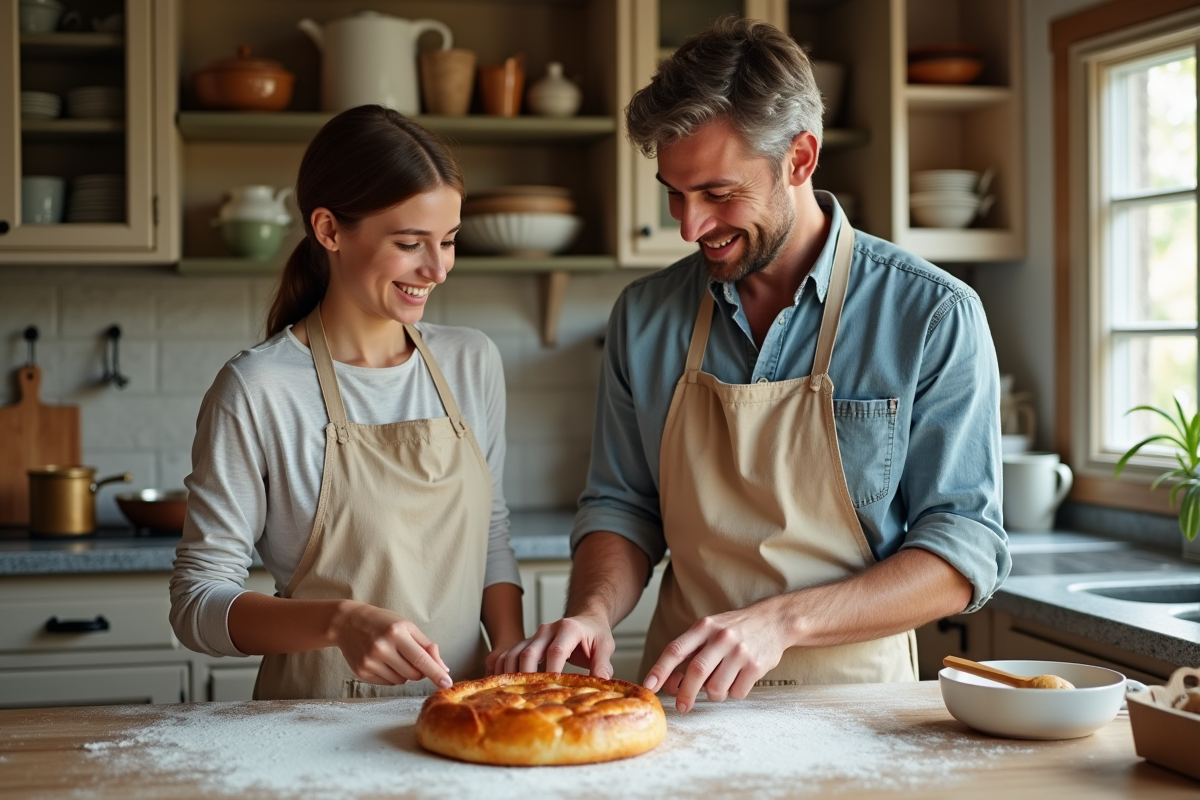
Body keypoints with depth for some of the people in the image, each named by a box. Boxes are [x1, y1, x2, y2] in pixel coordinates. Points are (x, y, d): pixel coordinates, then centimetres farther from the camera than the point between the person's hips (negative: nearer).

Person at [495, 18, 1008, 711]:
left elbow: (965, 550, -7)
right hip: (683, 704, 3)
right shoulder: (644, 318, 6)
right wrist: (594, 611, -8)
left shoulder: (933, 316, -5)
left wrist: (780, 620, -20)